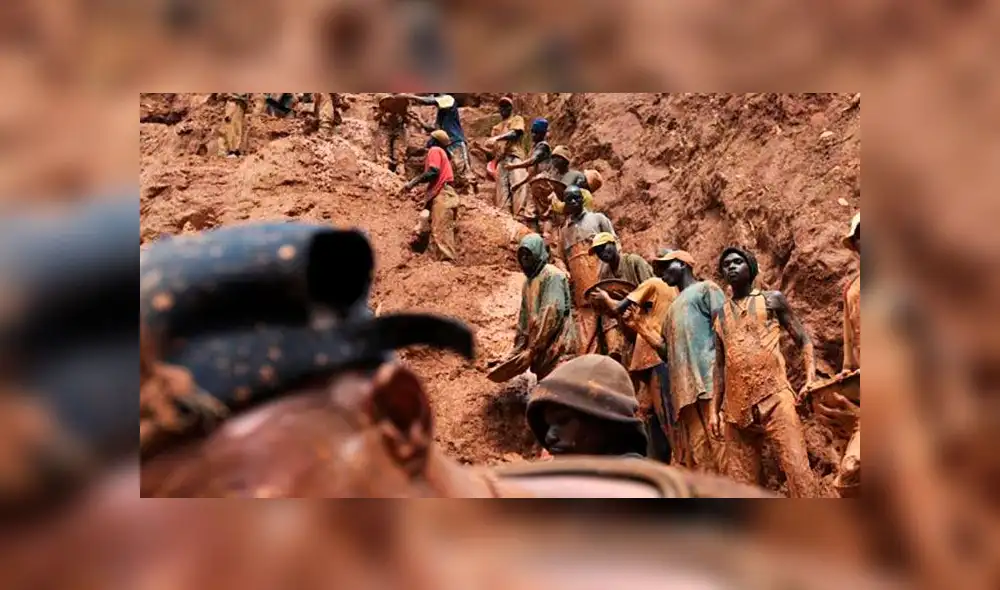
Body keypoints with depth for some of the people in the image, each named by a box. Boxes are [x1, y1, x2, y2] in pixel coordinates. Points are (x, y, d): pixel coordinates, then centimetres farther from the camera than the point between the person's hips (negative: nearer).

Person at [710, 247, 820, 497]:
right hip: (736, 406, 4)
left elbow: (803, 340, 8)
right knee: (740, 478, 3)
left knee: (797, 469, -13)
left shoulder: (772, 299, 10)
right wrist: (714, 409, 14)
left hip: (774, 397, -4)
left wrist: (810, 379, -9)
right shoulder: (721, 315, 18)